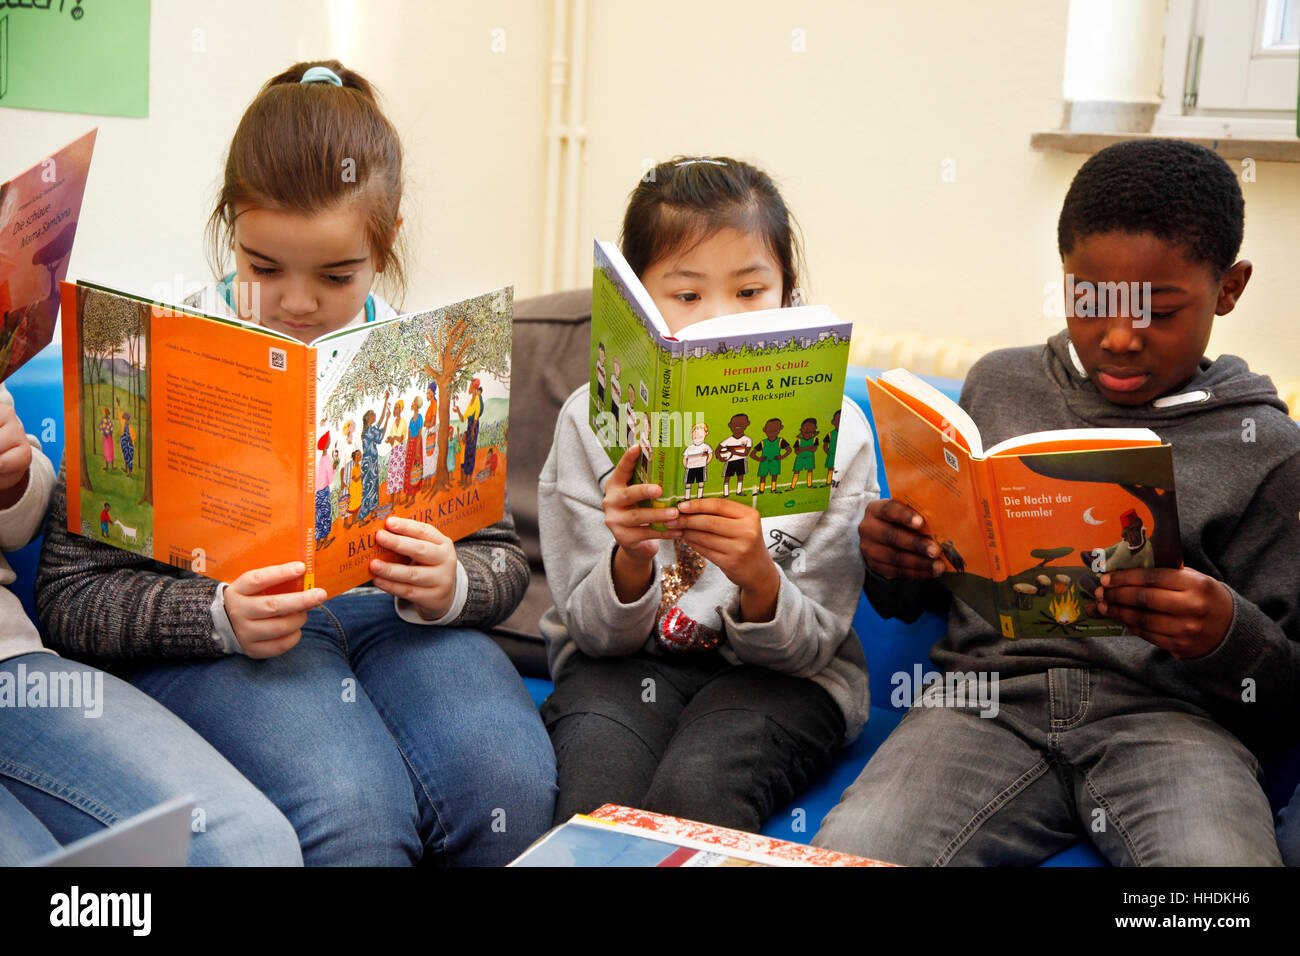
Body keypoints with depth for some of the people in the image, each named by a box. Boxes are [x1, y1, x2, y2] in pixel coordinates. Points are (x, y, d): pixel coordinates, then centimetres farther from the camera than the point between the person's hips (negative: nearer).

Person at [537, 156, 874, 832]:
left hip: (775, 675, 0)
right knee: (599, 785, -31)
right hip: (623, 661, 1)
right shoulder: (591, 421, -5)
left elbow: (812, 647, -6)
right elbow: (595, 633, -3)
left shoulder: (833, 433, -7)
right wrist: (631, 561, -26)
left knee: (695, 787, -31)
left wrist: (759, 579, -29)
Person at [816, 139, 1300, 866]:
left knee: (1213, 862, -35)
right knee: (849, 848, -27)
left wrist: (1229, 637, -16)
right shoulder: (1001, 386, 14)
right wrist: (893, 564, -4)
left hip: (1169, 715, -2)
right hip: (992, 690, 2)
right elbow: (910, 604, 20)